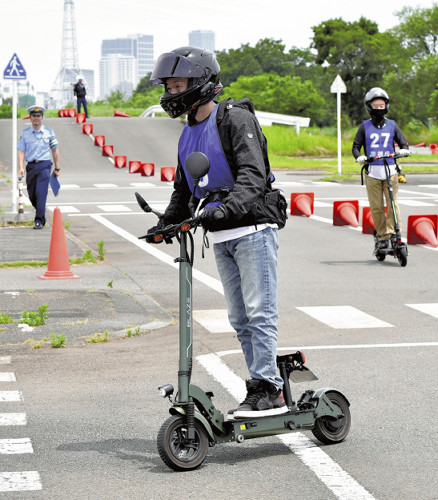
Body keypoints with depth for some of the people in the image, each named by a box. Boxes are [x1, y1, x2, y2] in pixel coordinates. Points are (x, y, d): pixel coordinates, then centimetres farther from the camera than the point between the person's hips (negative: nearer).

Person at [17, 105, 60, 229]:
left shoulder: (49, 132, 4)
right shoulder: (25, 133, 6)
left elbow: (55, 150, 9)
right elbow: (21, 151, 4)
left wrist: (57, 168, 9)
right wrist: (21, 167, -9)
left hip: (44, 165, -3)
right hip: (31, 166, 3)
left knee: (41, 193, -15)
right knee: (32, 195, 8)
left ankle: (39, 221, -14)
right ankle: (41, 214, 33)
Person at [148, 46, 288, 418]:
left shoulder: (237, 119, -10)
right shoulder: (188, 135, 16)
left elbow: (253, 175, -23)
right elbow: (183, 188, 24)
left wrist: (226, 209, -37)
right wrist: (167, 222, 8)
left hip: (253, 228, -8)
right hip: (221, 237, 8)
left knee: (259, 312, -9)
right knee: (240, 318, 8)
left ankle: (268, 390, -7)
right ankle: (268, 384, 15)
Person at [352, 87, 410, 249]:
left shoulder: (392, 125, 12)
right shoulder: (365, 127, 10)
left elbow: (403, 143, 13)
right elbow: (356, 146, 10)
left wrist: (404, 150, -11)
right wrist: (359, 157, -12)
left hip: (390, 169, 0)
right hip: (372, 171, 0)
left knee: (392, 203, -12)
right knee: (376, 206, -2)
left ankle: (393, 232, -11)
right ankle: (382, 237, 4)